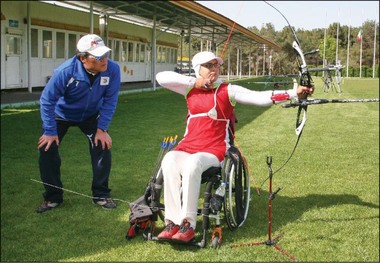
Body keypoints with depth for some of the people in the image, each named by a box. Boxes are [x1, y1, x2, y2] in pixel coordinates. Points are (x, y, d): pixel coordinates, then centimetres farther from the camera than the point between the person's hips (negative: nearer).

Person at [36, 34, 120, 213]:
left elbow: (110, 101, -18)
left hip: (91, 115, 2)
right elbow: (47, 100, -24)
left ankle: (101, 195, 6)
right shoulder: (65, 71, -36)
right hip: (61, 114, -1)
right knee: (47, 149, -10)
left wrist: (102, 129, -18)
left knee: (102, 147, -12)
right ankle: (52, 197, 8)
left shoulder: (113, 69, -30)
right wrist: (50, 131, -21)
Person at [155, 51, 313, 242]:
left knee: (192, 163, -36)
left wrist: (294, 92, -18)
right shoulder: (190, 88, 13)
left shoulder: (228, 90, 3)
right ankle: (172, 222, -28)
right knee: (170, 161, -30)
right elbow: (161, 77, 5)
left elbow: (260, 97, -8)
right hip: (188, 146, 3)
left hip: (214, 149, -3)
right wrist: (194, 82, -2)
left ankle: (187, 224, -31)